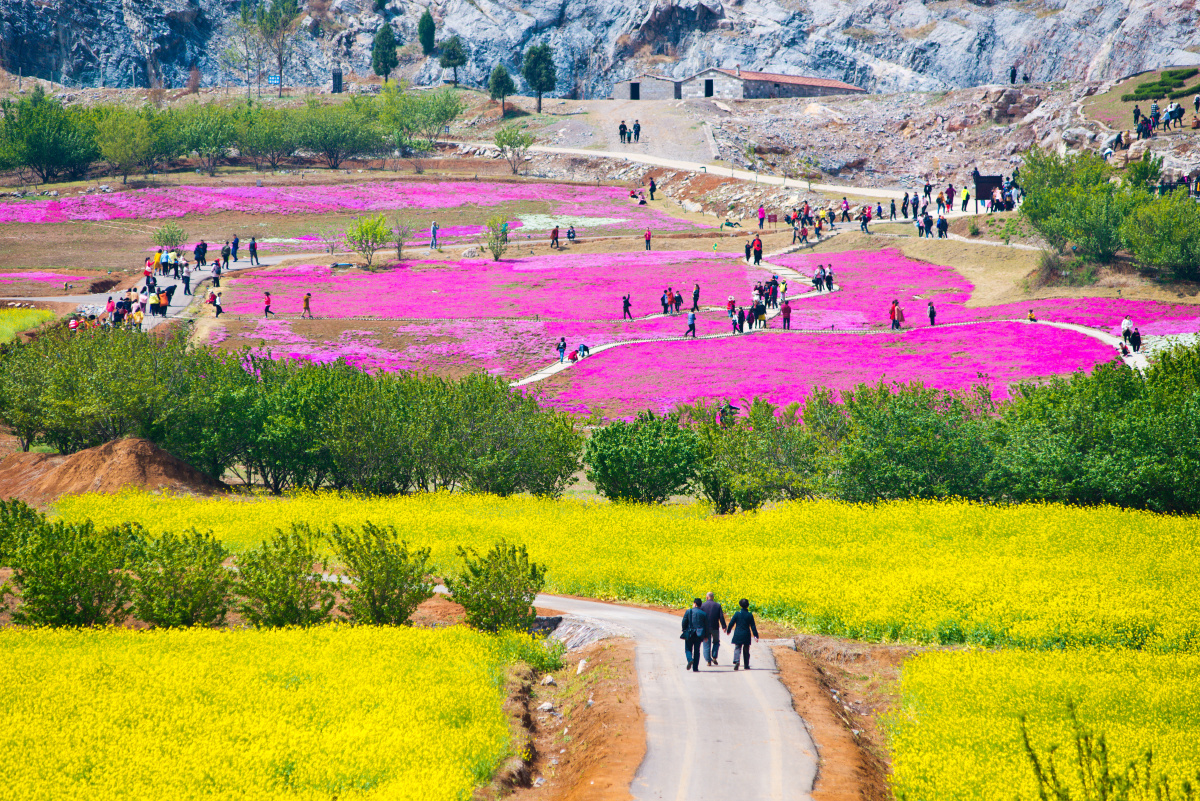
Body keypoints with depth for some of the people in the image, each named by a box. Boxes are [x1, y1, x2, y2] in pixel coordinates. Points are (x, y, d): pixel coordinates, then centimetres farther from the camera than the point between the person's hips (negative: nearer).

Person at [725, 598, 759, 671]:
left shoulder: (737, 614, -5)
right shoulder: (750, 615, -4)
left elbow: (731, 623, -1)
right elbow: (753, 626, -2)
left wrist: (728, 631, 15)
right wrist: (756, 636, 2)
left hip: (738, 635, -1)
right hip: (746, 636, 1)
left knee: (737, 648, -2)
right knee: (746, 650, 14)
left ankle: (736, 661, -27)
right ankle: (746, 665, 18)